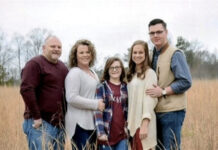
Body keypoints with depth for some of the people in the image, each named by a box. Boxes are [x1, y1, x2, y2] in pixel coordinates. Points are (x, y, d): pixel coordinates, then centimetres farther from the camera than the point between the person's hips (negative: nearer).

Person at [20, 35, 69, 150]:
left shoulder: (63, 67, 16)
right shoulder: (35, 64, -7)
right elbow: (26, 89, -18)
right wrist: (36, 117, -18)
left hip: (59, 124, 8)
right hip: (40, 123, -8)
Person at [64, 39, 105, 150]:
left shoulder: (92, 72, 18)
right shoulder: (74, 73, -10)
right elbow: (72, 98, -20)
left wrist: (102, 103, 12)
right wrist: (96, 104, -17)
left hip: (92, 123, 9)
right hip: (80, 124, -9)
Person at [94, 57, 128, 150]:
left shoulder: (126, 87, 9)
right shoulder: (101, 87, -2)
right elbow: (98, 111, -9)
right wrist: (101, 132, -18)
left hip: (122, 134, 2)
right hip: (107, 134, -2)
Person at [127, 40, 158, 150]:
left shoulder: (149, 73, -7)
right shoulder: (132, 74, 16)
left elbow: (149, 99, -14)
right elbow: (131, 100, 14)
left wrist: (144, 124, -20)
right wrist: (128, 121, 9)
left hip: (143, 122, -7)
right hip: (133, 122, 7)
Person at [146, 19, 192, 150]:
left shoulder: (175, 54, -8)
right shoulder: (152, 55, 15)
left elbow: (186, 82, -14)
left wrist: (163, 91, -17)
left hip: (172, 111, -8)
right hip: (156, 111, 8)